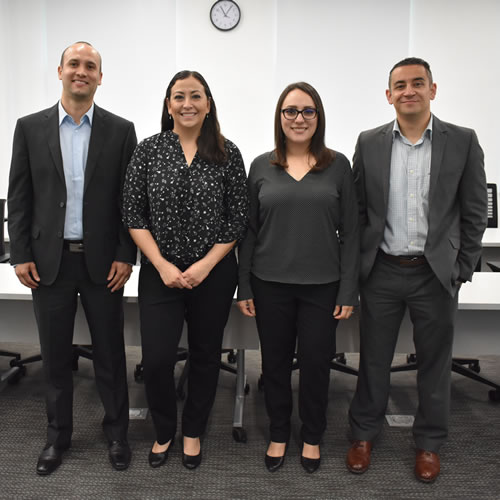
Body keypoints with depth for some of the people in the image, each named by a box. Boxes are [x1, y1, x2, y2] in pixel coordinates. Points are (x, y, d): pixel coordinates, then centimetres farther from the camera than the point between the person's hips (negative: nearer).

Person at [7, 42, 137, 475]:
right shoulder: (30, 127, 4)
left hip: (102, 261, -1)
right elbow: (19, 197, 4)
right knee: (55, 356, 12)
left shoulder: (120, 130, 1)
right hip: (49, 260, 1)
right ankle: (58, 436, 31)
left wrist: (125, 256, -6)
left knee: (110, 354, 10)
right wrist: (21, 254, -1)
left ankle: (117, 432, 28)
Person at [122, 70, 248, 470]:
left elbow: (239, 218, -2)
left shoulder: (228, 154, -1)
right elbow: (133, 214, -2)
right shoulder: (148, 150, 0)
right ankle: (164, 431, 27)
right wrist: (162, 265, -10)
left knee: (205, 355, 12)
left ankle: (193, 433, 35)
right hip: (159, 274, 0)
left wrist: (205, 265, -10)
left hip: (214, 273, 1)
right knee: (156, 359, -3)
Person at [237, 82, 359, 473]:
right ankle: (278, 434, 34)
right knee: (275, 362, 12)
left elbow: (350, 231, 0)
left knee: (316, 362, 9)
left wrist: (349, 291, -4)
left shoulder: (337, 165, 0)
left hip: (322, 285, -1)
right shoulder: (262, 166, 3)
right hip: (271, 283, 1)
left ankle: (312, 437, 33)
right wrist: (244, 287, 1)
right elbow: (249, 230, 5)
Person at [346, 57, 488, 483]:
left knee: (435, 362, 12)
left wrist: (462, 269, -2)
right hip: (382, 272, 1)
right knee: (373, 359, 12)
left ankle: (429, 443, 32)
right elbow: (356, 210, 5)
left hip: (436, 273, -1)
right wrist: (358, 264, 2)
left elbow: (474, 212, 0)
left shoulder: (463, 142, -2)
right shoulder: (369, 143, 2)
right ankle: (364, 434, 31)